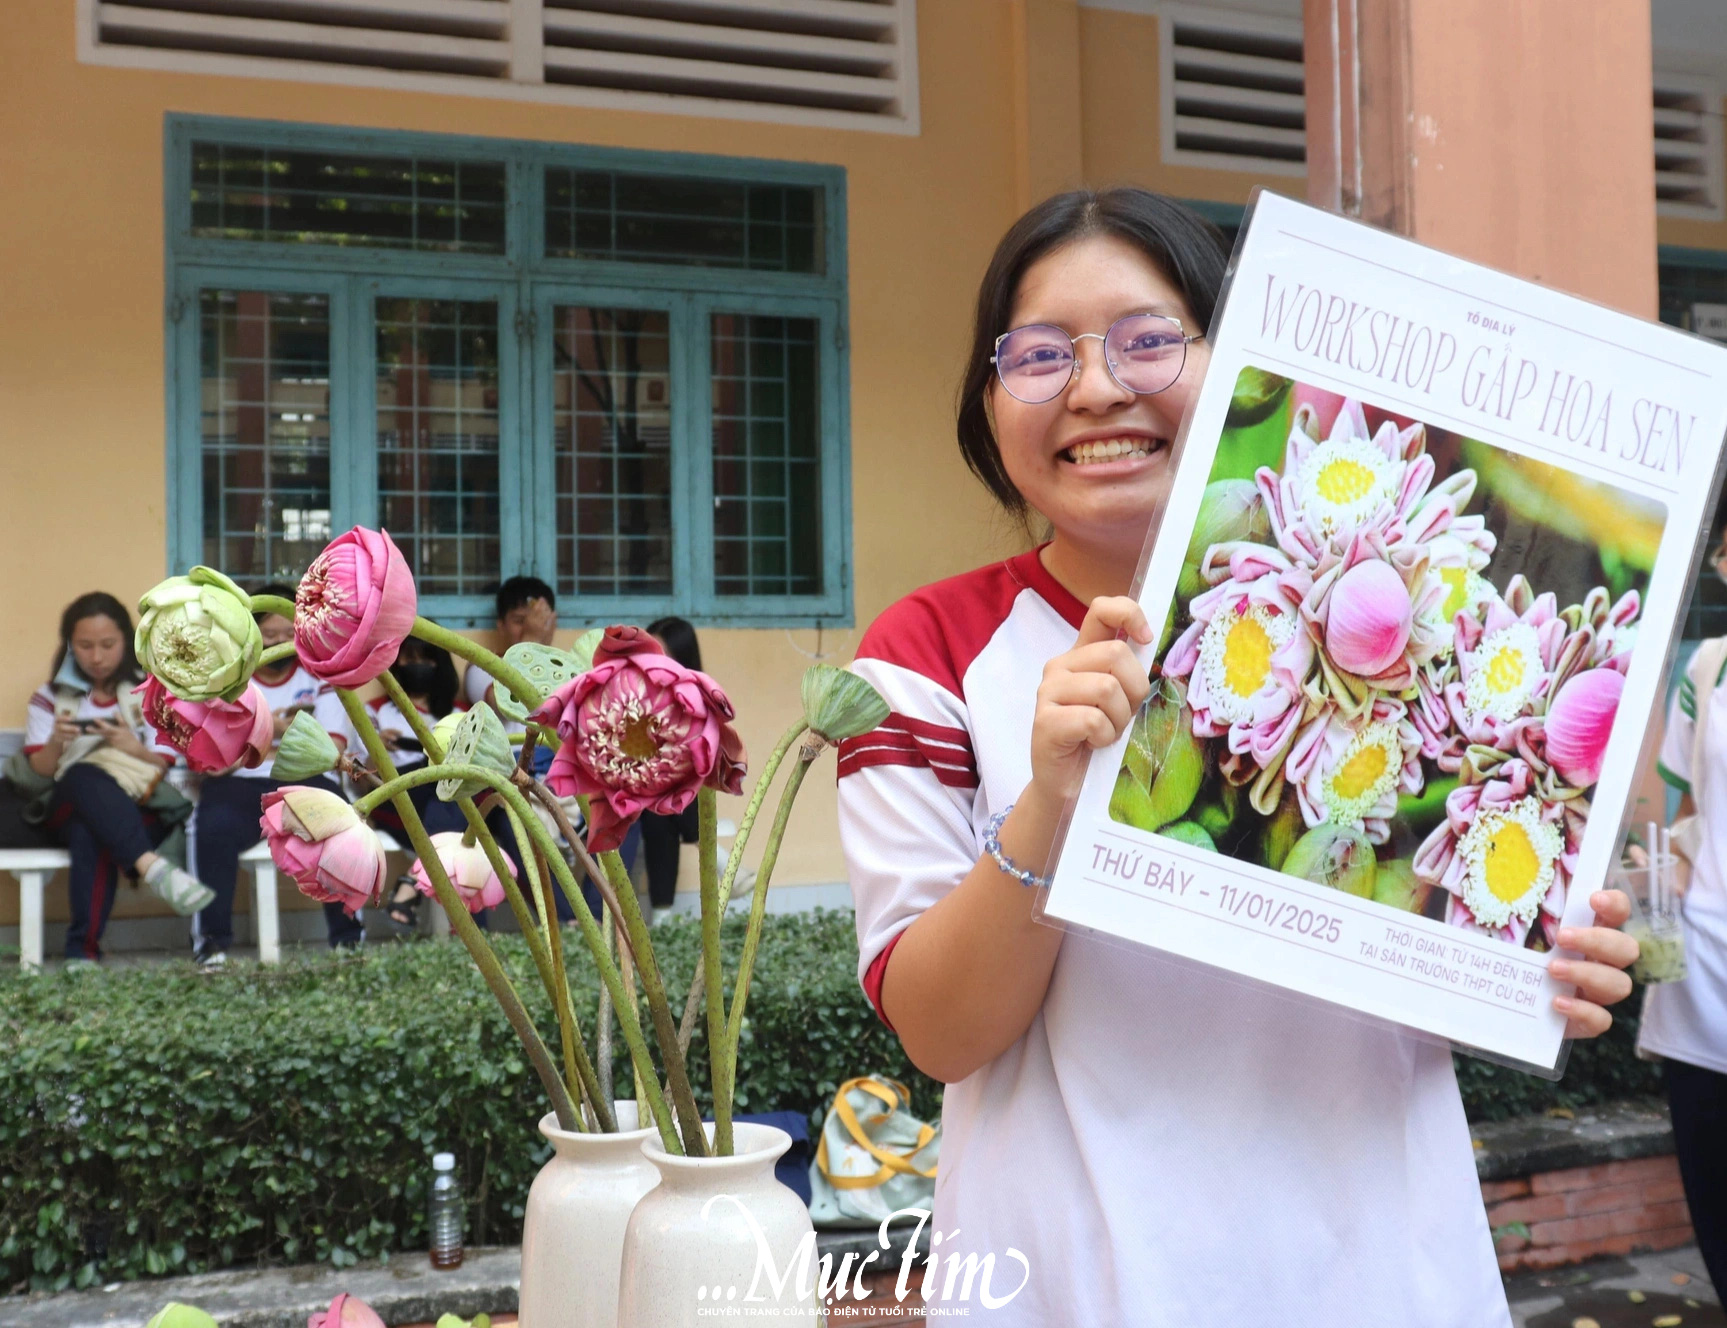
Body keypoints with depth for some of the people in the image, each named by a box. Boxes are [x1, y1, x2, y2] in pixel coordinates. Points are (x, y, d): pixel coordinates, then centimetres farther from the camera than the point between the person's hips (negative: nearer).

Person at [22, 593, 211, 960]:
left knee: (90, 834, -38)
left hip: (137, 810, -1)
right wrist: (54, 744, -18)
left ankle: (83, 949, -40)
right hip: (68, 807, 1)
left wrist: (133, 750, -22)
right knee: (86, 776, -38)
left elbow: (162, 766, 1)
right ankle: (152, 866, -55)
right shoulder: (50, 696, 13)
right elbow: (39, 771, 5)